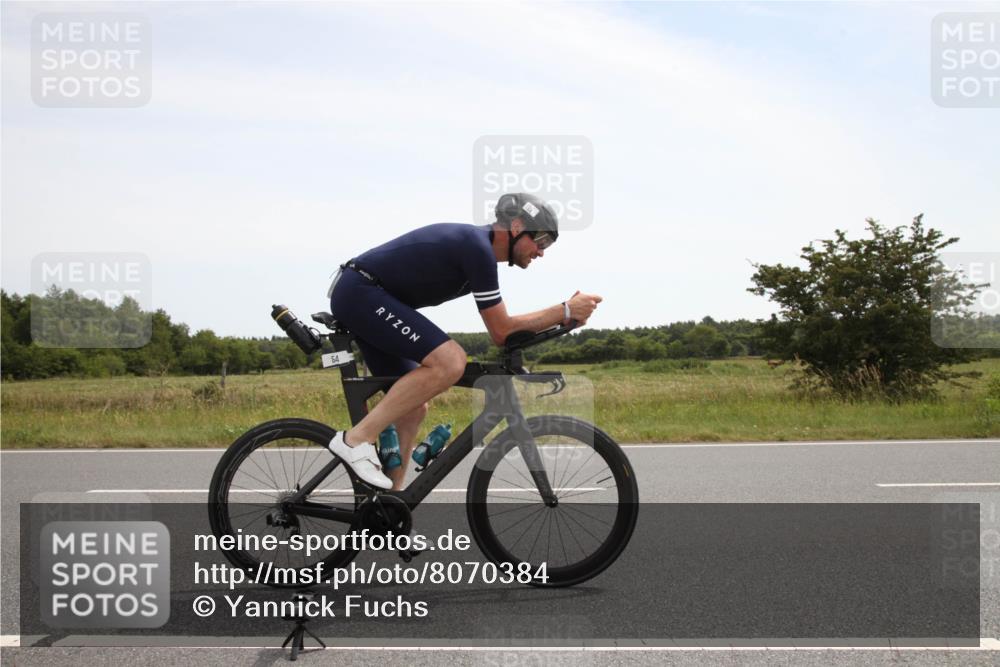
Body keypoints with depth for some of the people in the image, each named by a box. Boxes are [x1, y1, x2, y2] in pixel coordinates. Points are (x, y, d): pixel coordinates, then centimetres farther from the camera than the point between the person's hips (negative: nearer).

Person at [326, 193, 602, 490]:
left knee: (413, 409, 10)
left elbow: (499, 327, 20)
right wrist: (565, 311, -9)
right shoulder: (478, 249, -17)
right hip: (361, 292, -11)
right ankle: (358, 438, -17)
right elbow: (501, 331, -14)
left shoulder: (475, 243, 13)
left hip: (354, 297, 11)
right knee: (450, 361, -24)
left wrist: (562, 315, 12)